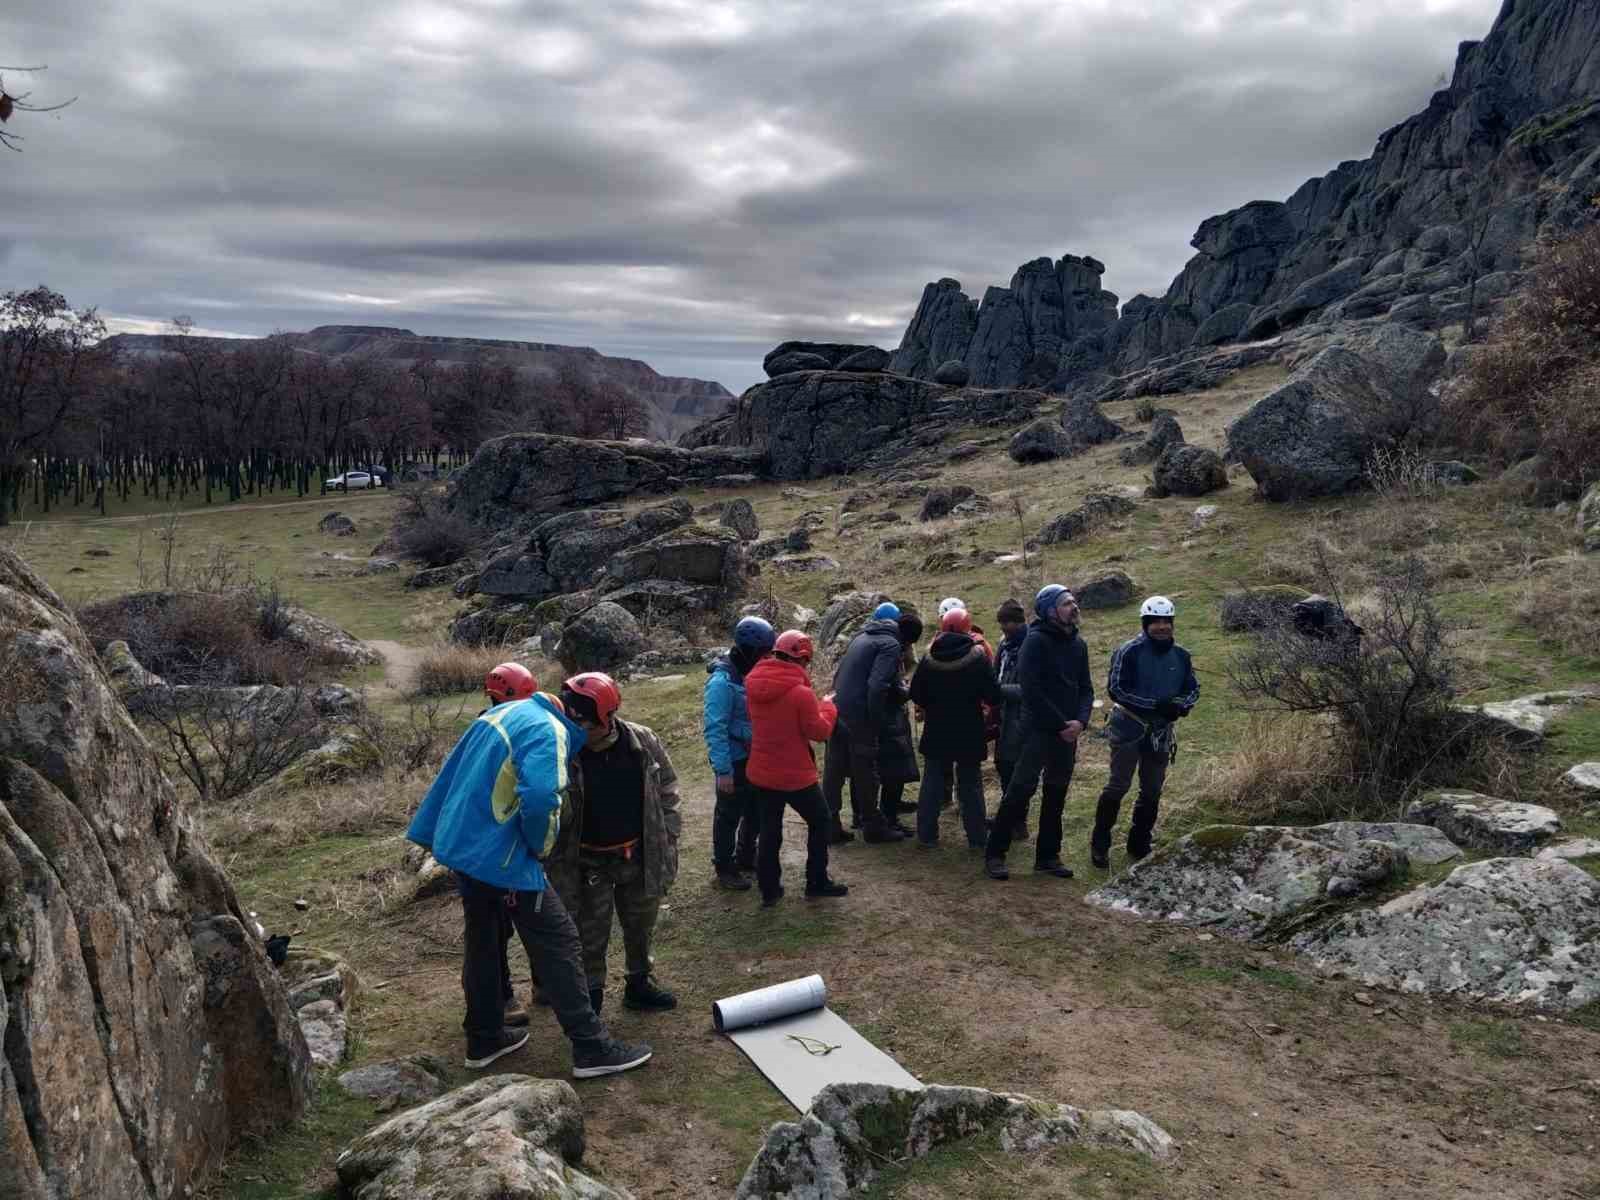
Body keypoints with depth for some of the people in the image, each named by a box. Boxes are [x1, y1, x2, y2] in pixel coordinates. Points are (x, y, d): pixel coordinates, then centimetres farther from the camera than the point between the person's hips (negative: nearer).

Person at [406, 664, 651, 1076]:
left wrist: (427, 832, 22)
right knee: (559, 944, -1)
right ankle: (592, 1047, 3)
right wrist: (540, 845, -13)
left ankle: (484, 1038, 34)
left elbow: (451, 773, 16)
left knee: (482, 942, 22)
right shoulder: (549, 730, -17)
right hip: (501, 857, -9)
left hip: (459, 846, 9)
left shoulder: (501, 713, 11)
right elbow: (540, 795, -33)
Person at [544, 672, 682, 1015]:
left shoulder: (644, 742, -14)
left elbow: (666, 793, 1)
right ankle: (591, 996, 30)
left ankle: (638, 984, 41)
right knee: (591, 936, 10)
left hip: (640, 856, 3)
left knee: (641, 927, 20)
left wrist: (668, 841, 1)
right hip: (589, 864, -3)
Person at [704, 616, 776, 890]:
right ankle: (724, 869, 21)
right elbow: (715, 729, -23)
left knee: (756, 811, 20)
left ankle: (746, 857, 39)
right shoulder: (722, 680, -22)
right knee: (729, 816, 6)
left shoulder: (753, 673, 3)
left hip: (755, 757, 8)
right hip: (734, 761, -8)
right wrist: (723, 770, -24)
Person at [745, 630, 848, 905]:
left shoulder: (755, 685, -2)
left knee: (769, 829, 15)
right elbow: (820, 732, -14)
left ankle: (769, 889, 20)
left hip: (761, 773, 6)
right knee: (819, 821, 15)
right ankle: (817, 883, 21)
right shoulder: (801, 692, -22)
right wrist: (828, 709, 3)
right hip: (795, 775, -6)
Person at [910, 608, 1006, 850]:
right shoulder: (977, 657, -12)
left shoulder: (929, 658, -4)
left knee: (932, 781, 12)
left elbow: (916, 693, 0)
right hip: (969, 732, -2)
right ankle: (976, 838, 10)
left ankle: (926, 834, 14)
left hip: (936, 732, 2)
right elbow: (993, 695, -14)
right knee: (971, 784, 7)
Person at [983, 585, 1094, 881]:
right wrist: (1061, 725, -15)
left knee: (1056, 796, 12)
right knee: (1020, 790, -7)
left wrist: (1080, 721, -7)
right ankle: (995, 854, 2)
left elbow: (1085, 688, 11)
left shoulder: (1077, 644, 10)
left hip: (1067, 732, 7)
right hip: (1038, 729, -7)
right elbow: (1032, 690, -17)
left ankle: (1048, 856, 21)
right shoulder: (1036, 641, -11)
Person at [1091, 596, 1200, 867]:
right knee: (1118, 786, -6)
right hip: (1129, 729, -5)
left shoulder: (1181, 655, 5)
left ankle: (1139, 845, 26)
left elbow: (1193, 689, 11)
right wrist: (1155, 705, -22)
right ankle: (1099, 845, 5)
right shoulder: (1129, 651, -12)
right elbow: (1116, 689, -16)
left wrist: (1180, 706, -12)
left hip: (1162, 731, 6)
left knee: (1152, 791, 12)